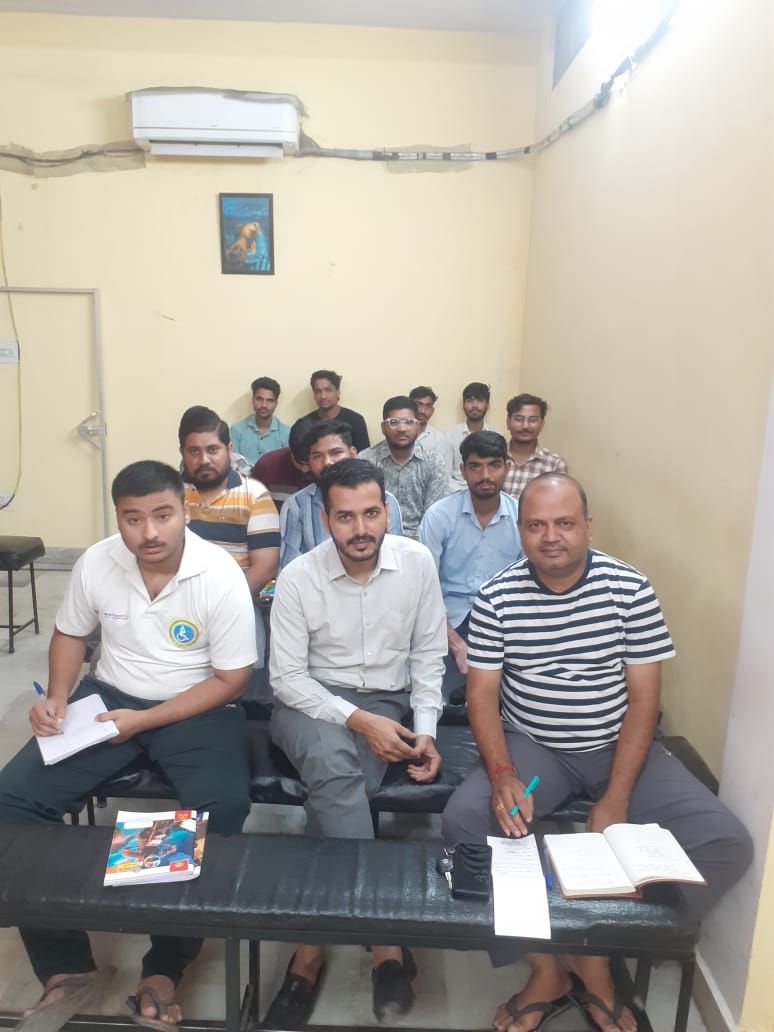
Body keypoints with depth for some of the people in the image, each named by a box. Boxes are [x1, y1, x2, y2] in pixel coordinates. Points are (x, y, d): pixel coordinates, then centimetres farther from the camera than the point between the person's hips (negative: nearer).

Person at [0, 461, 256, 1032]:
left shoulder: (221, 576, -18)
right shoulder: (95, 562, -6)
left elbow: (231, 680, -14)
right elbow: (70, 634, 12)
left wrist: (144, 721, -19)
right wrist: (56, 697, -6)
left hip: (198, 707, -4)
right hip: (110, 697, 4)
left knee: (224, 807, -32)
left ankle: (163, 970, -9)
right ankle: (67, 967, 0)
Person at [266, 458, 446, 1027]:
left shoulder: (418, 561, -7)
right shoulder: (298, 578, -12)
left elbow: (428, 654, 3)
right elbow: (286, 676, -9)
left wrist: (426, 729, -7)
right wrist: (358, 721, -19)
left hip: (389, 703, 1)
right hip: (312, 702, -1)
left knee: (335, 784, -28)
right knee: (334, 763, -34)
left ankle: (312, 950, -13)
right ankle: (384, 942, -25)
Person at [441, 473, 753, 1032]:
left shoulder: (630, 588, -9)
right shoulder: (497, 596, -7)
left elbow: (643, 699, -8)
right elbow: (482, 695, -5)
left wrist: (616, 800, -15)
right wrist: (503, 775, -23)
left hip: (619, 745, 1)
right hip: (531, 746, 0)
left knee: (727, 844, -17)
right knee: (463, 821, -26)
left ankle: (596, 957, 1)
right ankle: (546, 967, -1)